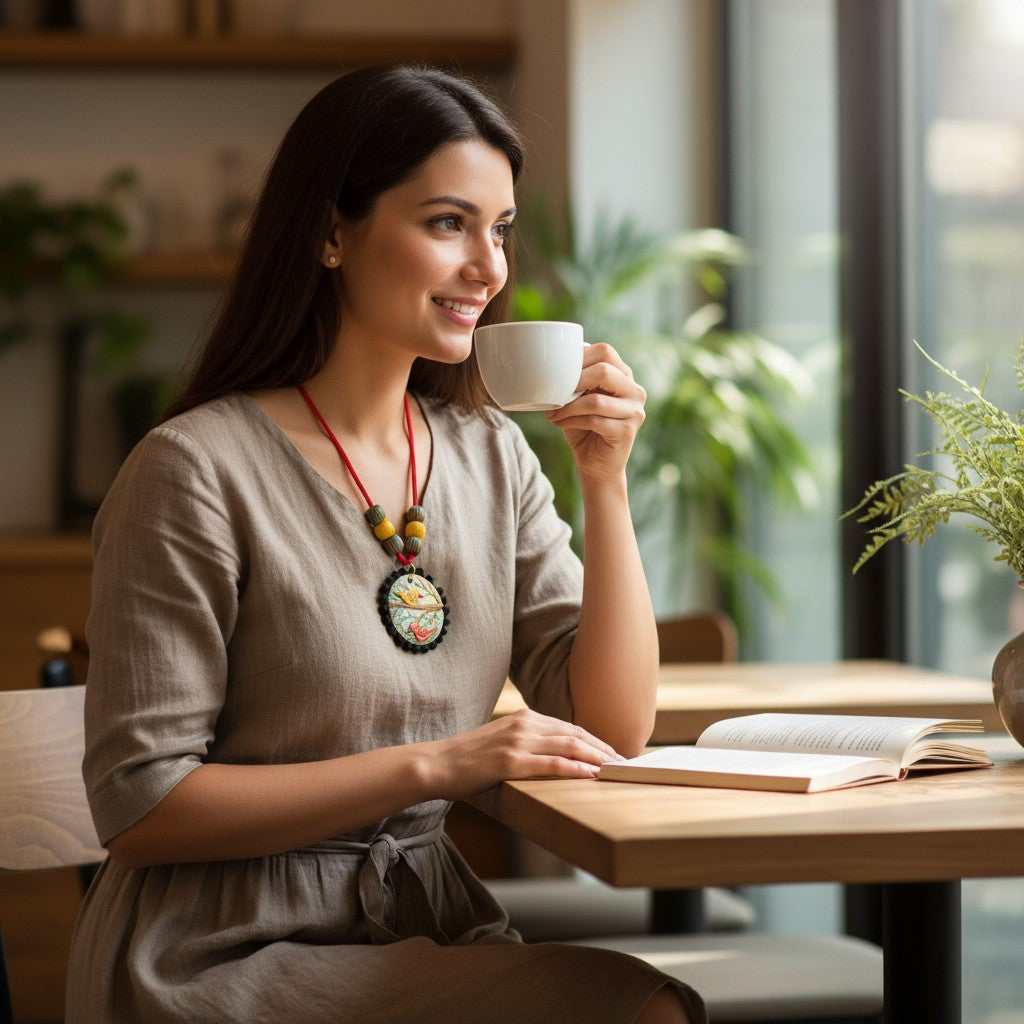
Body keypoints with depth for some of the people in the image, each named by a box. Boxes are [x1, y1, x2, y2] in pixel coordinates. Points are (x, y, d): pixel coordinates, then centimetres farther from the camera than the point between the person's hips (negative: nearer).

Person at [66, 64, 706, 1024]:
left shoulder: (490, 453, 7)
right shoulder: (198, 468, -13)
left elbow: (613, 729, 3)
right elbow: (138, 806, -15)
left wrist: (606, 484, -8)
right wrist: (435, 764, -21)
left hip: (425, 933, 6)